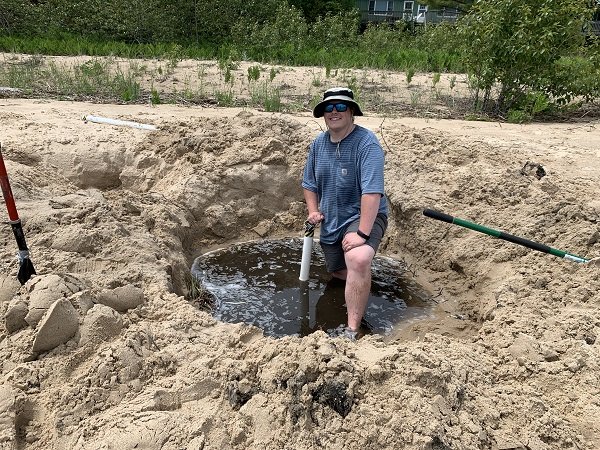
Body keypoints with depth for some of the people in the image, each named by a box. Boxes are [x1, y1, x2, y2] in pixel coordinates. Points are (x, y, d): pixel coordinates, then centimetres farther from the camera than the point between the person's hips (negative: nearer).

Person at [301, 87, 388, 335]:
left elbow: (372, 192, -29)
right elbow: (309, 184, 14)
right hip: (330, 220, 7)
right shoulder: (319, 143, 1)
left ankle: (353, 329, -26)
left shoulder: (367, 143, -20)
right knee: (336, 271, 21)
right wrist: (313, 211, -1)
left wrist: (362, 234, -34)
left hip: (363, 216, -7)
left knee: (358, 261, -36)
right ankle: (359, 277, 58)